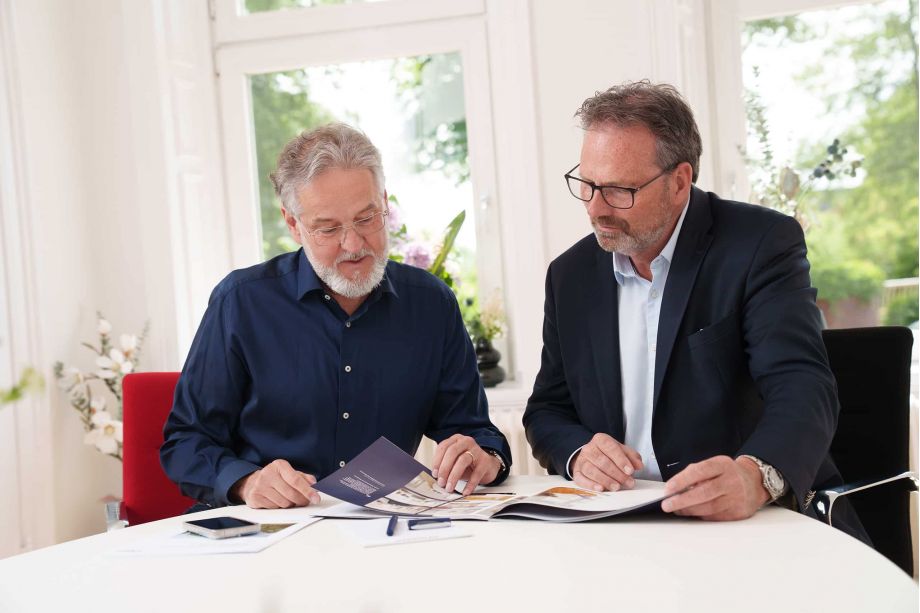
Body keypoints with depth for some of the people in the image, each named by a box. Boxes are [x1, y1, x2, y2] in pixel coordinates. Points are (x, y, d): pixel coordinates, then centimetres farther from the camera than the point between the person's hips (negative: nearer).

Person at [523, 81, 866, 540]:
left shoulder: (761, 243, -8)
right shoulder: (570, 274, 8)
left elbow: (803, 388, -21)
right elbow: (547, 411, 13)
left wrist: (756, 476, -42)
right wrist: (577, 453, -12)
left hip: (765, 519, -3)